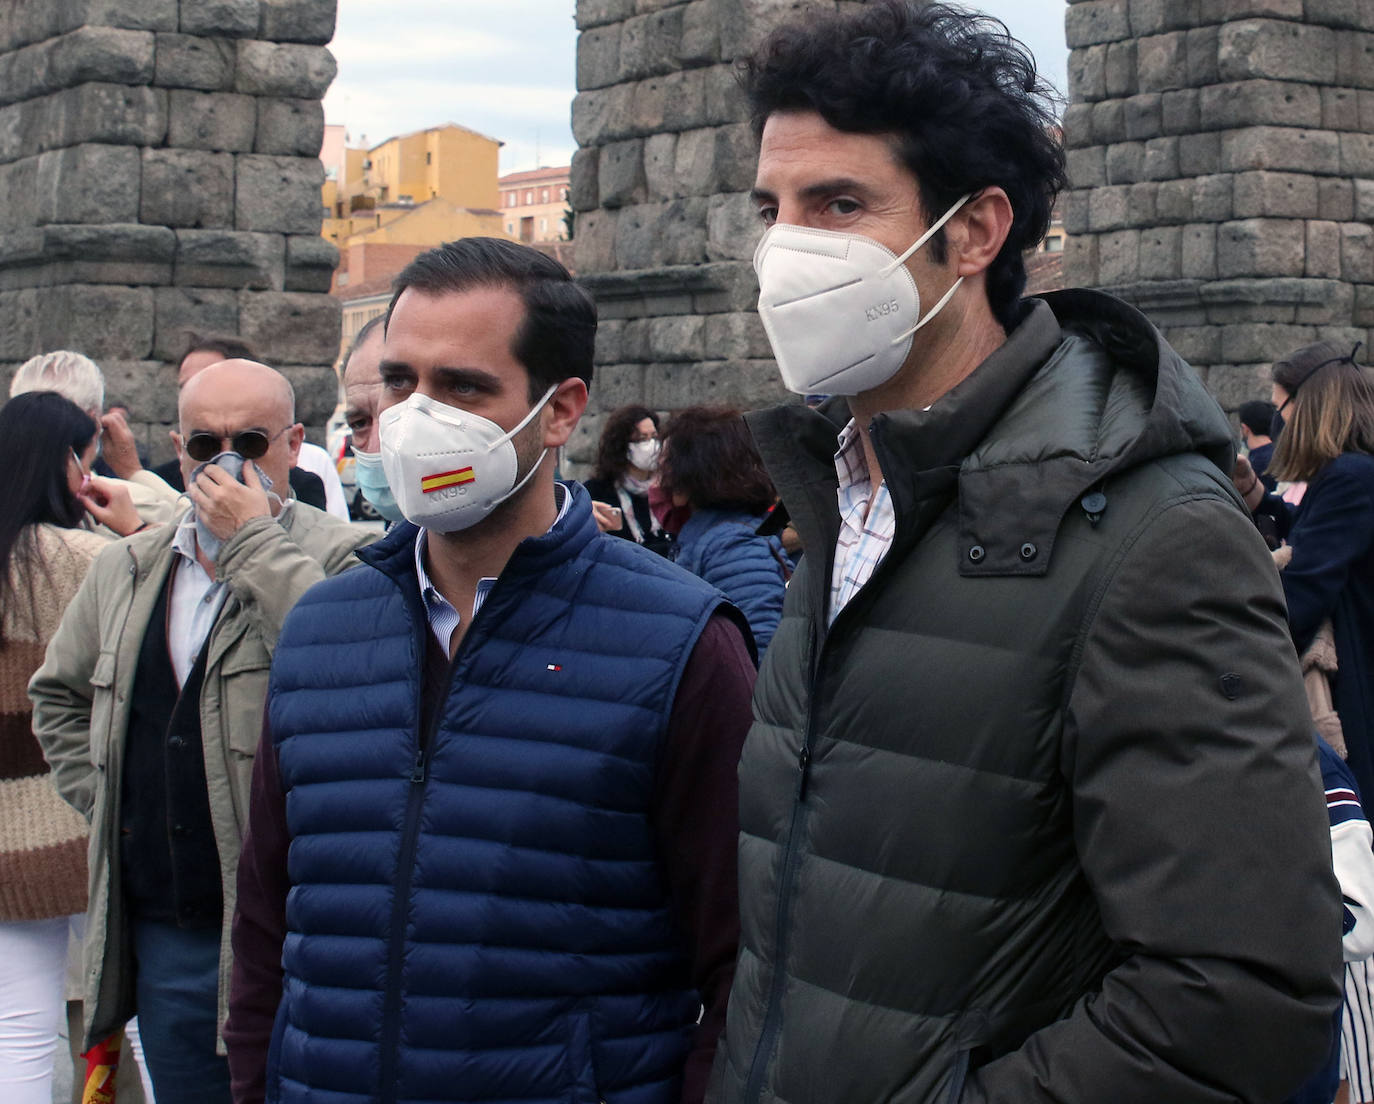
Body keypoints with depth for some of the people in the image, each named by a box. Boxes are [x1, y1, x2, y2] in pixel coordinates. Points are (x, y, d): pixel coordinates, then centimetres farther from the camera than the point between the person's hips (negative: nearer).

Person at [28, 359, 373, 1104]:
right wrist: (107, 800, 13)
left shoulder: (340, 561, -7)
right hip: (164, 931, 6)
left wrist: (256, 541, -22)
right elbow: (58, 695, 26)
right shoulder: (124, 573, 12)